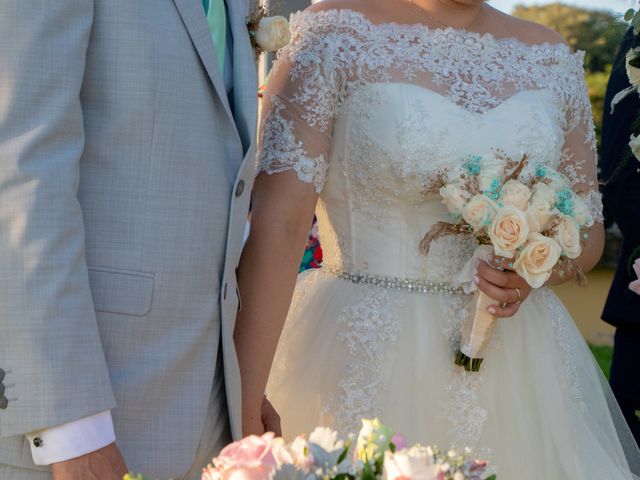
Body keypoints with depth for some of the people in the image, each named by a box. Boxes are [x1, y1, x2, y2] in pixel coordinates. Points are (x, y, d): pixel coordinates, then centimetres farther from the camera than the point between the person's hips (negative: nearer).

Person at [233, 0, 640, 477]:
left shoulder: (553, 58, 5)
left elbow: (588, 231, 13)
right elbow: (277, 226, -16)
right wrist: (246, 408, -23)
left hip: (517, 363, 4)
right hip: (362, 361, -4)